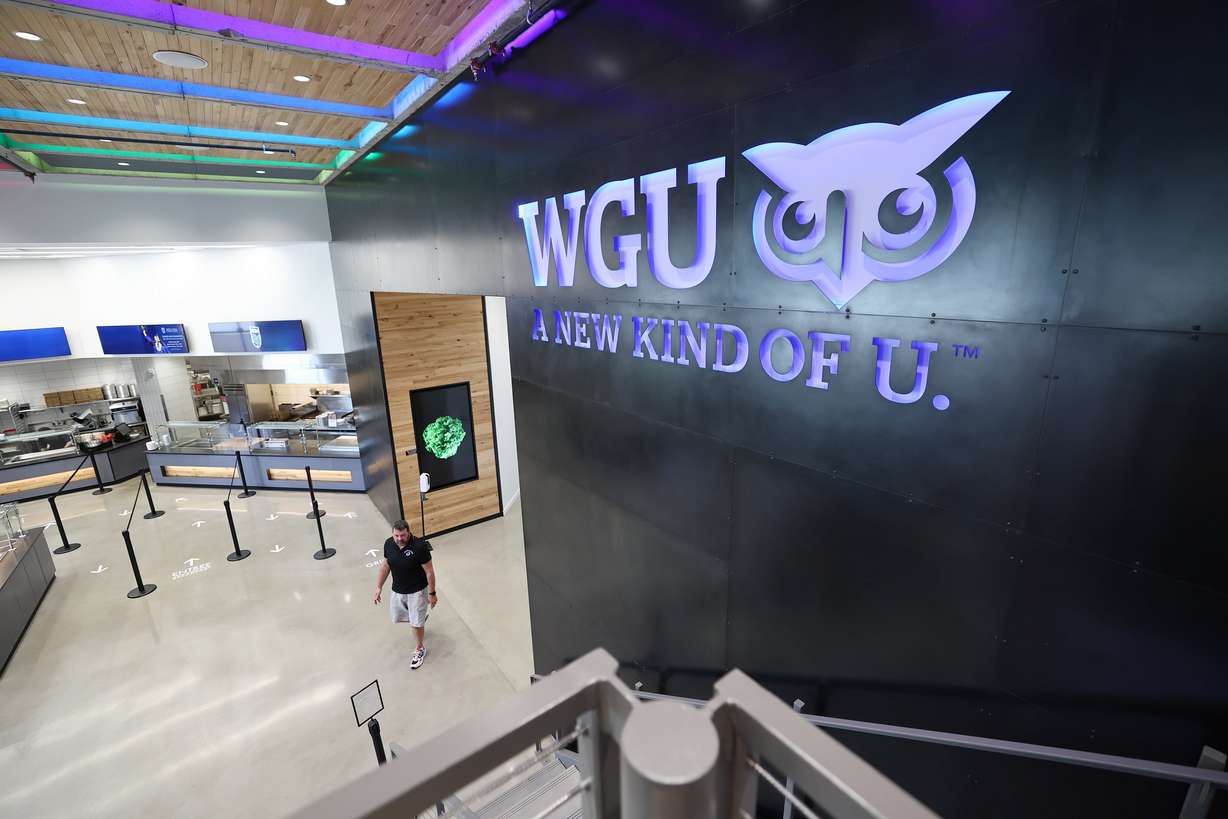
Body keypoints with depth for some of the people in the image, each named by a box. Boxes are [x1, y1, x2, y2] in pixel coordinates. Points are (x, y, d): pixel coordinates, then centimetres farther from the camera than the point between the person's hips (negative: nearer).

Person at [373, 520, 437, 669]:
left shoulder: (419, 546, -30)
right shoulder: (388, 544, -14)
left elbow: (429, 571, -19)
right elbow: (385, 565, 4)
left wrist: (432, 593, -13)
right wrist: (379, 587, 7)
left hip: (417, 591, -5)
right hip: (397, 591, 6)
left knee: (416, 623, 6)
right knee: (398, 617, 23)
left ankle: (420, 649, 35)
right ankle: (420, 618, 54)